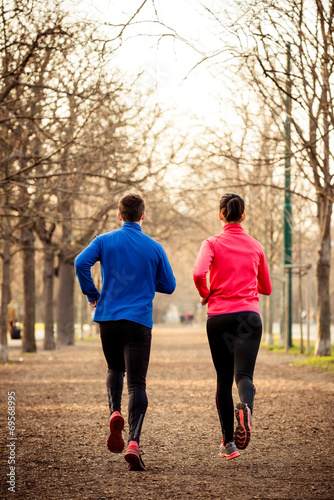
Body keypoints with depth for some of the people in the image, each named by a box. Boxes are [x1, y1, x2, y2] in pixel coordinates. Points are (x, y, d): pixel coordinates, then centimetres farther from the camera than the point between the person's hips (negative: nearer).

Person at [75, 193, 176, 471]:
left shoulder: (105, 241, 4)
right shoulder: (154, 248, 3)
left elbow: (81, 263, -12)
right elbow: (169, 286, 8)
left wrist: (92, 294, 2)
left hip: (107, 317, 2)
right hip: (139, 321, -2)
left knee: (115, 370, 25)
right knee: (137, 383, -4)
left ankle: (115, 412, -3)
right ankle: (134, 442, -20)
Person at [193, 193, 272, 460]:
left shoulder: (213, 243, 1)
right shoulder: (255, 246, 10)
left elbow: (199, 273, -18)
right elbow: (266, 288, 18)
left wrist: (206, 295, 1)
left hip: (218, 317, 0)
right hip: (249, 316, 0)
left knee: (223, 380, 10)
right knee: (244, 374, -11)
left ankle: (229, 443, 13)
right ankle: (245, 408, -45)